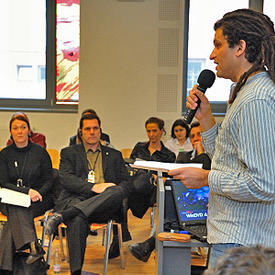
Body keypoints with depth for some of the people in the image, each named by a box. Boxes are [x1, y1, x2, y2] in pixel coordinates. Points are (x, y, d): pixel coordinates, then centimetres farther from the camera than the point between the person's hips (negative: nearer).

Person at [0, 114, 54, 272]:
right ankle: (33, 246, -51)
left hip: (39, 199, -1)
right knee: (16, 209, -35)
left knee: (15, 212, -32)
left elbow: (49, 180, 5)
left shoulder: (40, 152, 4)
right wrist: (27, 191, -17)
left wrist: (37, 194, -16)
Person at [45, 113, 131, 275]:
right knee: (77, 221, -38)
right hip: (75, 199, -2)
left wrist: (116, 192, -8)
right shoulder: (69, 153, 20)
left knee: (117, 191, -34)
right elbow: (65, 178, 2)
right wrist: (93, 187, -14)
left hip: (103, 207, 2)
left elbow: (126, 185, 18)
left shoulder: (115, 155, 26)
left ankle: (62, 216, -39)